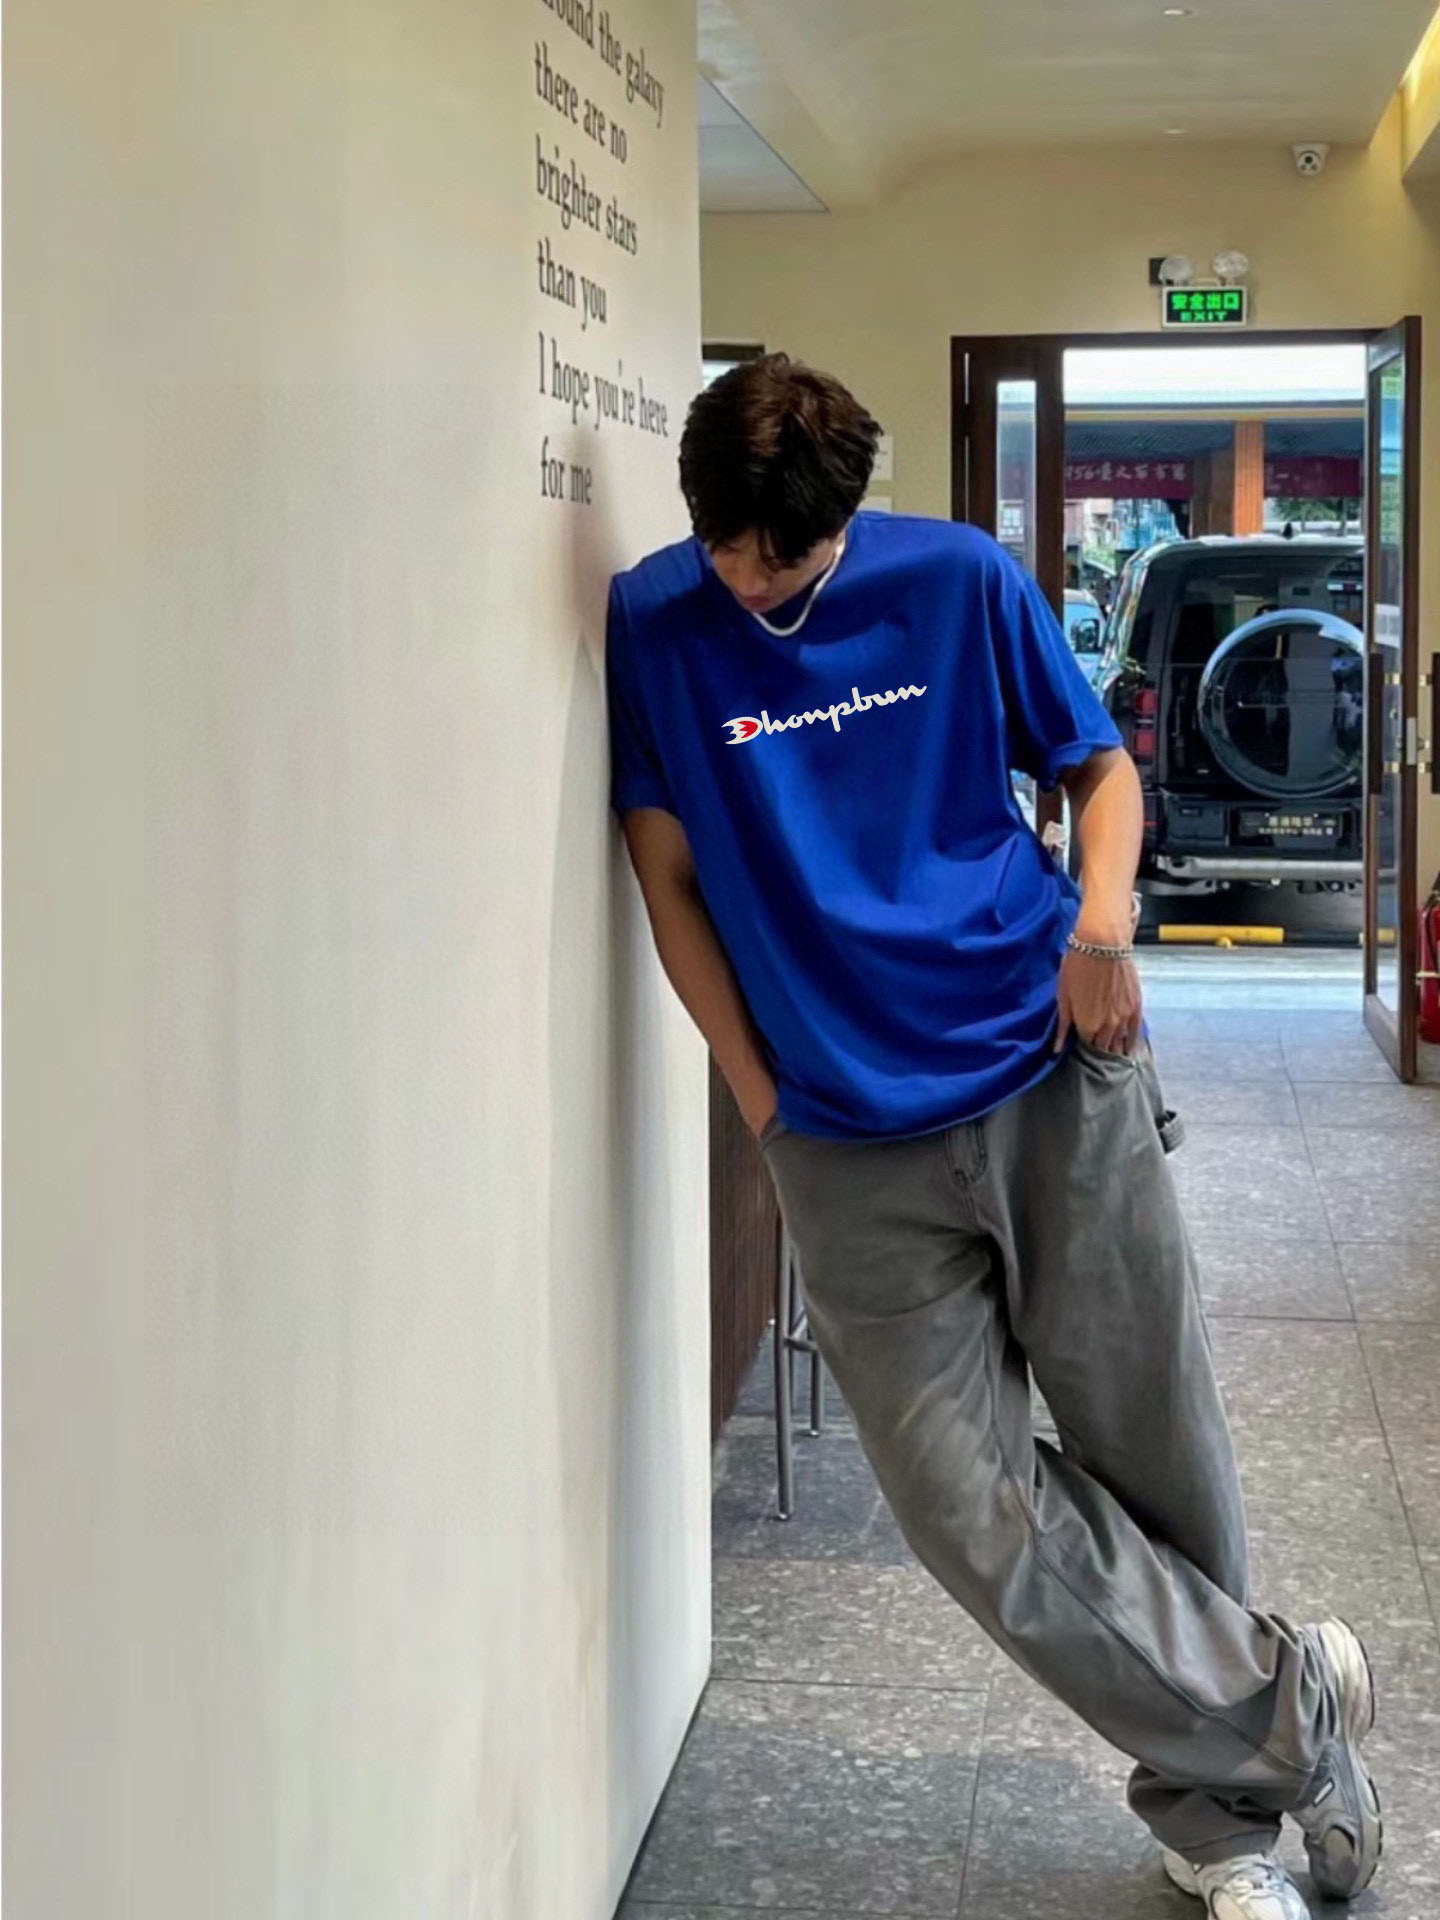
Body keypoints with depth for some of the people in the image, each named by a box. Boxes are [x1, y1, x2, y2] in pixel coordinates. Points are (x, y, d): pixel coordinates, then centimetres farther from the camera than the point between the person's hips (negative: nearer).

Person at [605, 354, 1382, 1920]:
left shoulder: (960, 579, 0)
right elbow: (673, 879, 5)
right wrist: (764, 1102, 0)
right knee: (978, 1515, -5)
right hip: (849, 1144, 0)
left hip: (1057, 1081, 0)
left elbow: (1099, 766, 11)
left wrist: (1102, 922, -10)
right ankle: (1288, 1703, 14)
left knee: (1159, 1461, 5)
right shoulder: (653, 624, 0)